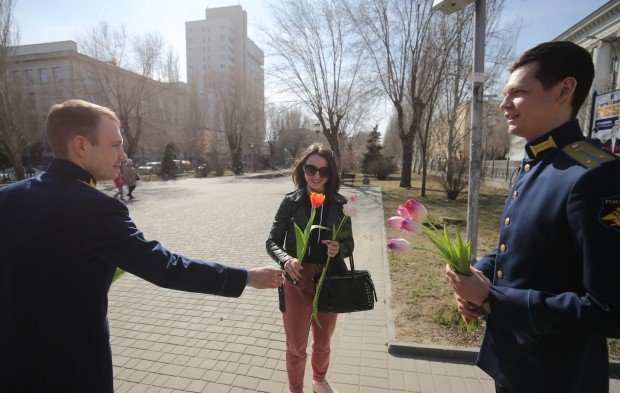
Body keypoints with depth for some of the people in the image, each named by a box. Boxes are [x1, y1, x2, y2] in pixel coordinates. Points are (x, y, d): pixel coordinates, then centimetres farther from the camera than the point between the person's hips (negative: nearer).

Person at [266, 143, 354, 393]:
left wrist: (339, 249, -20)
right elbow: (272, 242, -6)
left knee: (323, 343, 24)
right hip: (296, 282, -2)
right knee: (296, 348, 13)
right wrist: (285, 259, -26)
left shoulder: (339, 204, -5)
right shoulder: (290, 202, -10)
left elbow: (349, 243, 3)